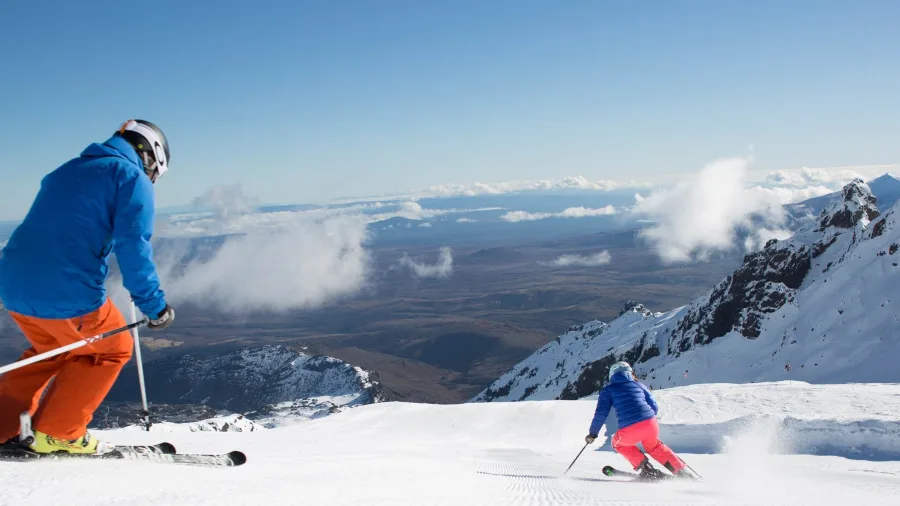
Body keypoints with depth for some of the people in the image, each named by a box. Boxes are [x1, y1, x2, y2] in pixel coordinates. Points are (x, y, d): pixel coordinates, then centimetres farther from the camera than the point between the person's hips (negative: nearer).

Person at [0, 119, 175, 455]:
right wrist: (154, 305, -9)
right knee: (111, 350, 17)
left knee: (52, 348, 31)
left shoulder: (65, 171, 22)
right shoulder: (132, 177, -2)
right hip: (67, 295, -7)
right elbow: (133, 247, -13)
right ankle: (58, 433, 15)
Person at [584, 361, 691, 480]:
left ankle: (646, 469, 17)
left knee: (619, 443, 31)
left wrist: (593, 433, 15)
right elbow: (654, 407, 20)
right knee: (654, 446, 35)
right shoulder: (639, 385, 21)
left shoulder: (608, 390, 14)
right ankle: (681, 472, 30)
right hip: (650, 424, 3)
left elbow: (601, 413, 6)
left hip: (629, 430, -3)